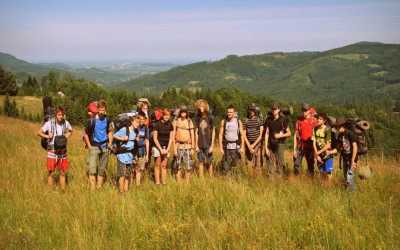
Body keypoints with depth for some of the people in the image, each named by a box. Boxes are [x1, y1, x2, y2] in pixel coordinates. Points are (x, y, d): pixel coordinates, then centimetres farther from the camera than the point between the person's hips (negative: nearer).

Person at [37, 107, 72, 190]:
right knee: (51, 173, 2)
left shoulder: (66, 123, -1)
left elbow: (70, 130, 20)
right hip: (52, 152, -3)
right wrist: (47, 136, -20)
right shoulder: (49, 123, -11)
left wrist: (67, 135, 0)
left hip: (62, 152, 3)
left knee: (63, 173, 8)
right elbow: (39, 132, -5)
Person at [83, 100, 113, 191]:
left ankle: (99, 188, 18)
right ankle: (92, 189, -13)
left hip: (104, 147, 4)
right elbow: (86, 134, 2)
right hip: (94, 147, -3)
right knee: (92, 169, -13)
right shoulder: (91, 120, -7)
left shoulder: (108, 120, 3)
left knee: (102, 170, 8)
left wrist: (110, 143, 7)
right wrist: (89, 146, -2)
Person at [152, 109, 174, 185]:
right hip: (157, 146, -3)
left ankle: (164, 182, 7)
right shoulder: (157, 124, -8)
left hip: (166, 147, 3)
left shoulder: (170, 125, 3)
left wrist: (167, 149, -4)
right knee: (157, 165, 0)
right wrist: (161, 149, -12)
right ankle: (157, 182, 2)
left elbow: (171, 138, 5)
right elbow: (155, 138, -8)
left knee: (164, 165, 4)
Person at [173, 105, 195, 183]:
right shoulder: (176, 121, 2)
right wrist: (174, 148, -5)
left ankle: (187, 183, 8)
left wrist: (192, 147, 4)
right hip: (179, 146, -1)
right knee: (178, 166, 2)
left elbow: (192, 135, 8)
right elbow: (173, 135, 1)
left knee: (188, 166, -1)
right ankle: (178, 183, 10)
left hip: (188, 146, 1)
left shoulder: (189, 122, 5)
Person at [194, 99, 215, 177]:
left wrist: (212, 146, -7)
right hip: (200, 145, 3)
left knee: (209, 163, 1)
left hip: (208, 145, -3)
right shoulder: (198, 118, 5)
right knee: (201, 163, 6)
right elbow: (196, 132, 8)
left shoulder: (210, 118, -4)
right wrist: (196, 145, 4)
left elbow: (213, 132, -3)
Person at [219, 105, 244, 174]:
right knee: (226, 167, -5)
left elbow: (242, 135, 2)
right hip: (226, 146, -1)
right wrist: (221, 147, -6)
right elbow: (220, 135, 0)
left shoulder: (238, 122, -1)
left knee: (234, 164, 9)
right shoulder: (223, 121, -2)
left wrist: (242, 147, -4)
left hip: (236, 146, 1)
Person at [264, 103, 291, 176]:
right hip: (271, 145, 3)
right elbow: (267, 134, 8)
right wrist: (266, 147, 3)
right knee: (271, 164, 3)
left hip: (280, 144, -3)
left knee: (280, 163, -6)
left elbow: (289, 133, 4)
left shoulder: (283, 120, 0)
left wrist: (280, 135, -13)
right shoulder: (268, 120, 8)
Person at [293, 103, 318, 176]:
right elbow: (295, 135, 5)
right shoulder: (299, 120, 4)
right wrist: (294, 149, 1)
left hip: (309, 146, -1)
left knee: (310, 164, 6)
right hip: (300, 146, 1)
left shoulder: (314, 120, -1)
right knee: (297, 164, 1)